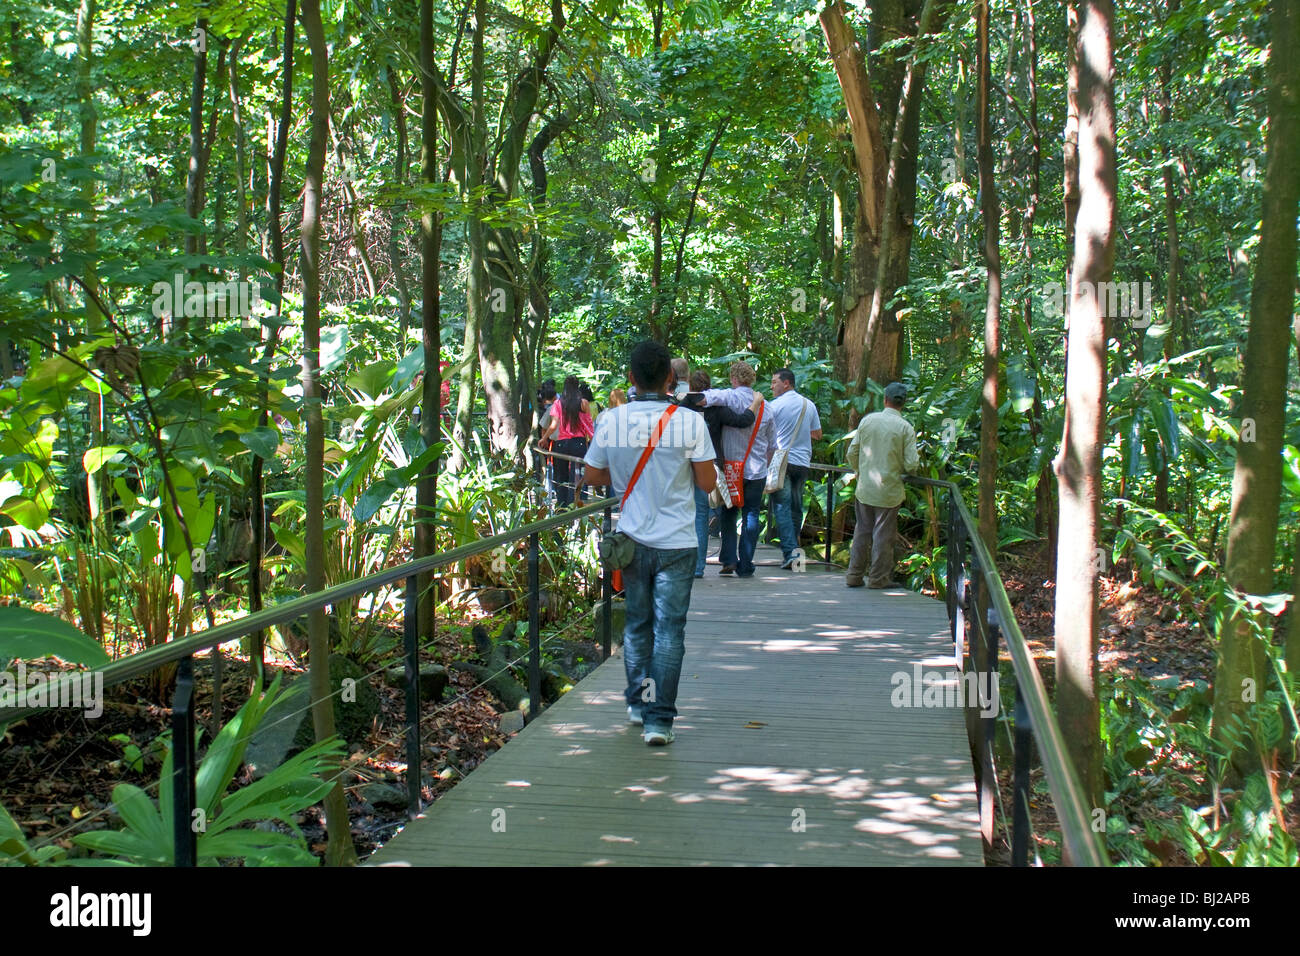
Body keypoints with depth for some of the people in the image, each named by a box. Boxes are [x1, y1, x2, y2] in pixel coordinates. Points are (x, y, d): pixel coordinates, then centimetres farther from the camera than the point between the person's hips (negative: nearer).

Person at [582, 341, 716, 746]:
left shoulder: (610, 421, -5)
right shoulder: (689, 422, -12)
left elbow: (593, 476, 5)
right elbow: (707, 482, -7)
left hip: (633, 539, 3)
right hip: (676, 543, -3)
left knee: (637, 623, 19)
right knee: (669, 629, 2)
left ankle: (638, 702, 30)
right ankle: (659, 718, 0)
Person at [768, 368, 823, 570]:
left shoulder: (775, 405, -6)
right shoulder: (809, 405, 9)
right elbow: (817, 435, 16)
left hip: (781, 461, -5)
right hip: (803, 462, 5)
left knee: (782, 508, -4)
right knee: (797, 508, 13)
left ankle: (789, 553, -13)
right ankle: (794, 548, 19)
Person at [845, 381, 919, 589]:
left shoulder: (867, 420, 0)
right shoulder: (905, 428, -9)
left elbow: (852, 452, 4)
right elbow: (911, 464, -12)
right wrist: (915, 463, 12)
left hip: (865, 488, 3)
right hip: (889, 490, -3)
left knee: (862, 531, 13)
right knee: (883, 534, 6)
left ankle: (854, 575, 17)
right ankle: (879, 577, 12)